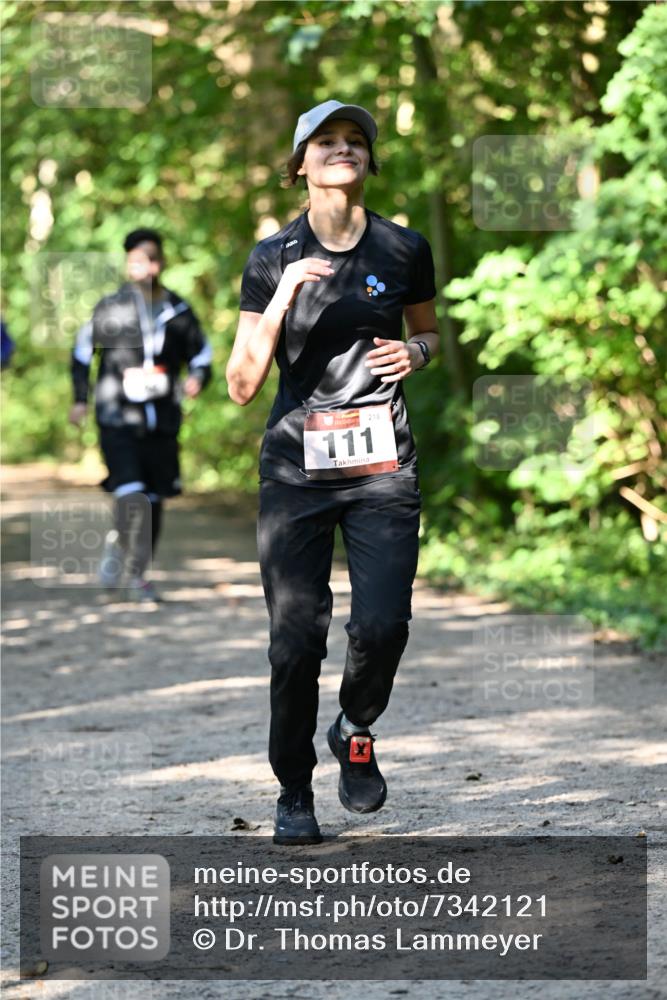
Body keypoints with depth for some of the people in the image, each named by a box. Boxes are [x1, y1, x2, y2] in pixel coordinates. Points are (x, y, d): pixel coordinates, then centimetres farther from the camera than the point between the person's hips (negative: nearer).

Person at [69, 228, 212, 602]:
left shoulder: (179, 311, 3)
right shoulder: (111, 308, -2)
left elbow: (201, 353, 15)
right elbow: (83, 349, 12)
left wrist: (199, 378, -7)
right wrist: (80, 399, 11)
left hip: (162, 420, 3)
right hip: (118, 419, -3)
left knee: (153, 501, 8)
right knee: (131, 497, -18)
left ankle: (138, 574, 25)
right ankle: (119, 545, 10)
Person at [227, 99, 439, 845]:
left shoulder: (404, 250, 4)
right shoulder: (273, 259, 0)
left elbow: (429, 332, 23)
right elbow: (242, 386, -3)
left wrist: (415, 352, -1)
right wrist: (282, 300, -15)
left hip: (383, 465, 1)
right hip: (296, 467, -1)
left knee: (382, 624, -14)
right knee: (296, 637, -4)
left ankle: (356, 733, 19)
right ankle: (294, 793, 14)